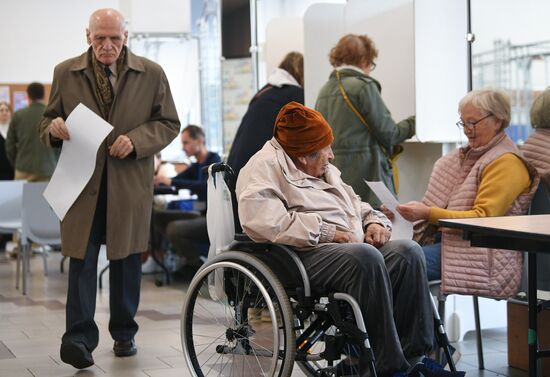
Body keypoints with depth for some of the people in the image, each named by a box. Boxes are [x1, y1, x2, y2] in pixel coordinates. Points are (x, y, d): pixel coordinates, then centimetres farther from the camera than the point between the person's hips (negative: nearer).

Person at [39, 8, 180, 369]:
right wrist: (54, 127, -11)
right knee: (82, 259, -7)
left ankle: (124, 333, 22)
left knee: (127, 259, 9)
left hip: (131, 181, 1)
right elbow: (47, 121, 14)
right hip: (82, 180, 0)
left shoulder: (152, 74, 4)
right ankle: (80, 338, -8)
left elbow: (169, 124, 6)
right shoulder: (65, 73, 7)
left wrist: (135, 140, -11)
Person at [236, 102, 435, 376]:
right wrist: (324, 232, -17)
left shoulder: (325, 170, 29)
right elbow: (261, 219, -18)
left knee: (408, 251, -16)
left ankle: (415, 354, -15)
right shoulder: (265, 165, -1)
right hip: (305, 256, -8)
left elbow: (356, 205, 34)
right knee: (365, 257, -35)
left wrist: (374, 222, 9)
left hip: (352, 247, 9)